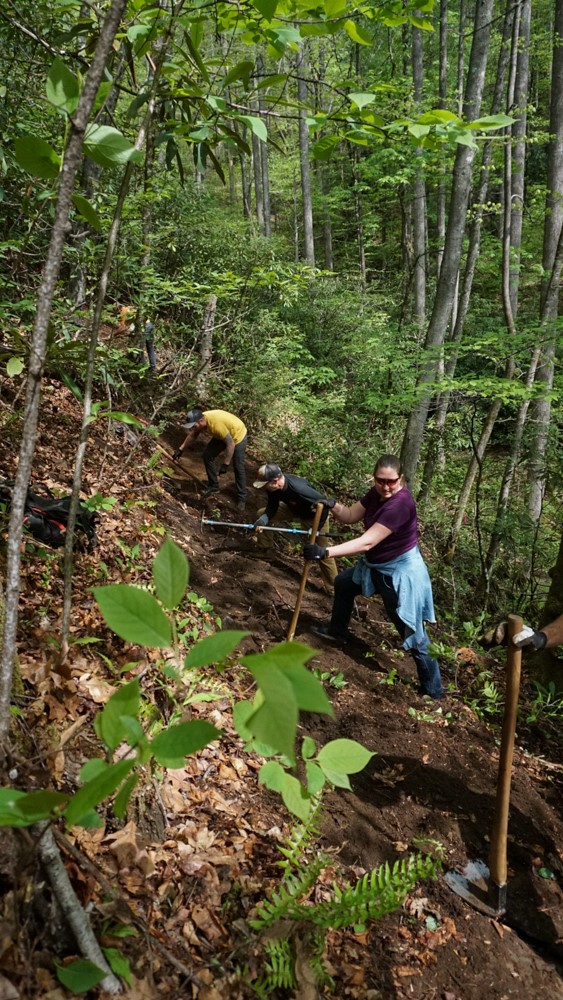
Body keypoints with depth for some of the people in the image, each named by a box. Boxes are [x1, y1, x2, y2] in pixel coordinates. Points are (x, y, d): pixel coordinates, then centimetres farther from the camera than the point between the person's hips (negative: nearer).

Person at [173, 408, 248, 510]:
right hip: (222, 435, 8)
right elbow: (192, 435, 5)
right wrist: (181, 449, 2)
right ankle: (213, 485, 19)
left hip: (237, 435, -8)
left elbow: (231, 444, -35)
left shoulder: (216, 423, -41)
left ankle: (241, 498, 7)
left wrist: (225, 464, -30)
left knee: (238, 467, -5)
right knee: (207, 456, 5)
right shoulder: (200, 419, -17)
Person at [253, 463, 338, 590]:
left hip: (314, 516, -7)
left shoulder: (299, 488, -45)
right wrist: (265, 517, -28)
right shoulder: (273, 486, -25)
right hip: (294, 509, 7)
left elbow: (323, 504, -34)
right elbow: (272, 506, -8)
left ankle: (333, 588, 13)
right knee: (261, 513, 6)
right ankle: (265, 548, 25)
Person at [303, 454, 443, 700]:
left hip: (400, 572, -10)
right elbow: (350, 516, -1)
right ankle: (337, 631, 53)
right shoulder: (377, 493, -5)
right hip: (375, 565, 10)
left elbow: (366, 542, -36)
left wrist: (326, 552, -41)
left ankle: (433, 691, 12)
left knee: (414, 635, -3)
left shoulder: (400, 503, -32)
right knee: (343, 583, 30)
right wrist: (332, 505, -23)